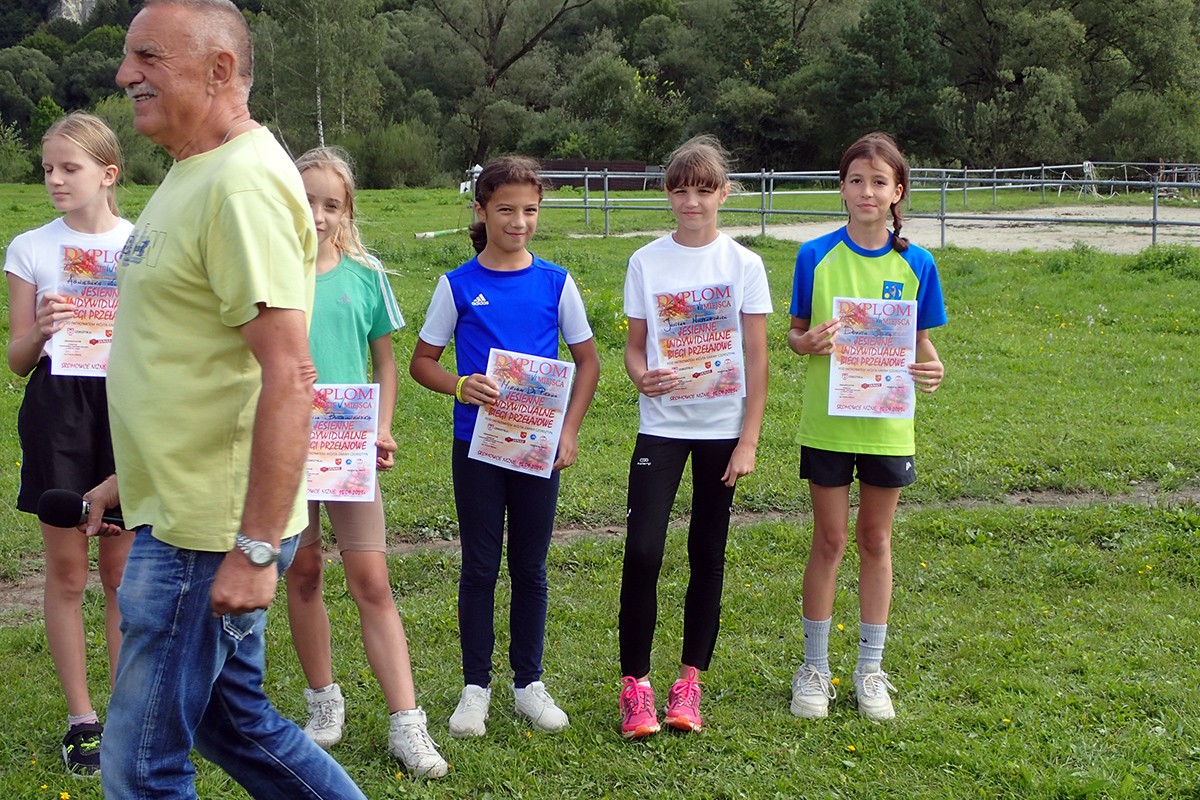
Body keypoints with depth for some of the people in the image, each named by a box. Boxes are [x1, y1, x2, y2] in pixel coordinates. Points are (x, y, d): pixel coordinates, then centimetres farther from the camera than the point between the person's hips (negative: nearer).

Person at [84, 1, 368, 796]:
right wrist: (131, 478, 24)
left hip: (208, 537, -10)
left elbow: (290, 378, -26)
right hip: (183, 513, 10)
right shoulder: (195, 175, 12)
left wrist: (255, 548, -26)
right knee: (235, 724, 21)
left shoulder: (244, 185, -20)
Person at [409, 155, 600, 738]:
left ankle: (529, 683, 23)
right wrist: (459, 385, -17)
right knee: (480, 566, 5)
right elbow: (422, 361, 4)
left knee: (530, 566, 10)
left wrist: (569, 429, -5)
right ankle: (475, 686, 17)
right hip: (477, 444, -1)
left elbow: (587, 362, 6)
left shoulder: (555, 283, 1)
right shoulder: (458, 285, -2)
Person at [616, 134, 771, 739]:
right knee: (643, 550, -10)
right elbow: (634, 345, 5)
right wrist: (642, 377, -19)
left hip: (721, 428, 0)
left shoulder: (743, 265, -2)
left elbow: (756, 359, -1)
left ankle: (689, 681, 18)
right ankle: (635, 683, 2)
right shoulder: (646, 262, 1)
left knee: (707, 553, 7)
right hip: (661, 425, 0)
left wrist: (749, 440, -5)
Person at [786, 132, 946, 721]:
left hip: (886, 423, 1)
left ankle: (870, 670, 22)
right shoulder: (816, 256, -4)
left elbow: (921, 340, 6)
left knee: (876, 539, 11)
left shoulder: (915, 264, 0)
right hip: (826, 422, -1)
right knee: (829, 539, 5)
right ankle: (814, 668, 18)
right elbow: (795, 332, 3)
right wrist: (808, 342, -19)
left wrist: (931, 370, -15)